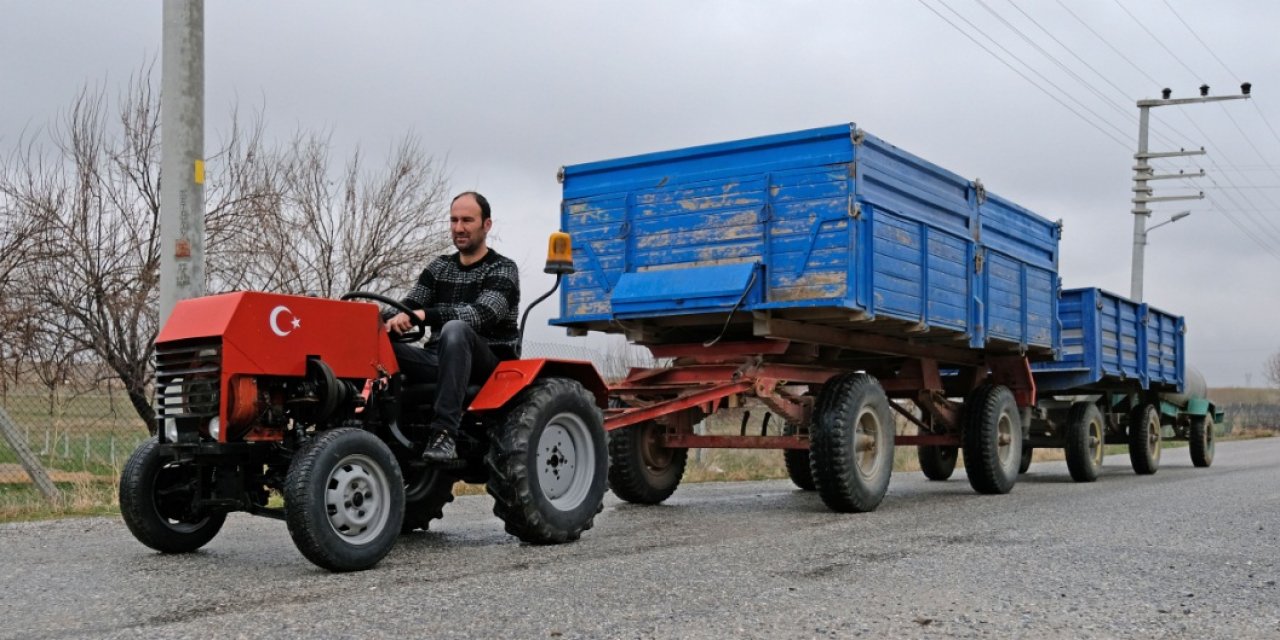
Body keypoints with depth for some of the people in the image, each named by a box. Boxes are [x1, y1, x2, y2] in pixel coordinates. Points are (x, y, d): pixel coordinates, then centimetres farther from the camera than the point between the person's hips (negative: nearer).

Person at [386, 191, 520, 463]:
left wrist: (426, 315, -34)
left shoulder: (502, 269, -2)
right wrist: (394, 320, -19)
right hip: (441, 360, 5)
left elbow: (482, 313, -21)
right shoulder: (439, 266, 16)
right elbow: (410, 307, 7)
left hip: (489, 366, -5)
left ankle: (444, 433, -43)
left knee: (455, 329, -38)